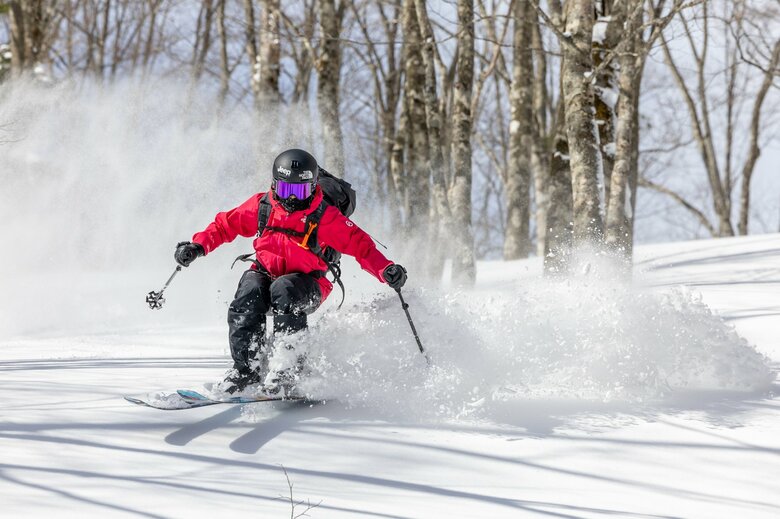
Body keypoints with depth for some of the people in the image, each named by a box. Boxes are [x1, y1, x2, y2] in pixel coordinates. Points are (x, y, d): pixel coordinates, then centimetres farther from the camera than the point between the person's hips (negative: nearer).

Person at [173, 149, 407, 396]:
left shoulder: (326, 217, -13)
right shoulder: (261, 206, -4)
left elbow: (361, 245, -14)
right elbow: (226, 224, 7)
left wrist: (386, 270, -31)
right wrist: (199, 246, -9)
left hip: (306, 284, -3)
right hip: (265, 273, 3)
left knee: (283, 290, -36)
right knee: (248, 295, -30)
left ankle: (291, 365, -31)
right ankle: (248, 368, -20)